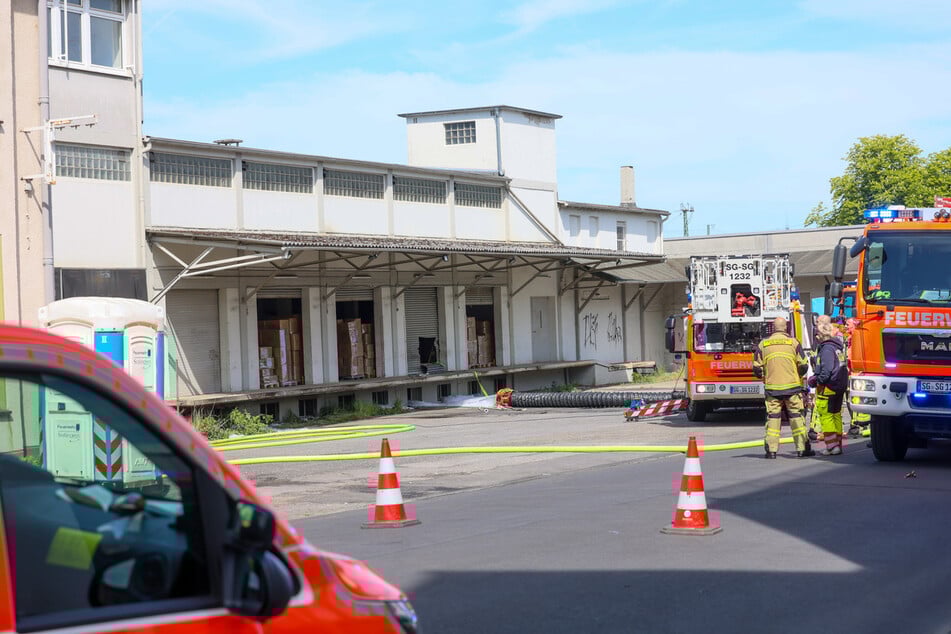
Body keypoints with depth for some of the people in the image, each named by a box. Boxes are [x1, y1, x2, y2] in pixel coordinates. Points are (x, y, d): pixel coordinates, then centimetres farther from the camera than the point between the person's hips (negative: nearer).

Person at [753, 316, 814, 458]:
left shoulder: (763, 344, 3)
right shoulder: (793, 342, -2)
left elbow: (756, 367, 4)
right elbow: (803, 365, -2)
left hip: (772, 388, 1)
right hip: (792, 386, -1)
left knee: (773, 417, 5)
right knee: (797, 417, 4)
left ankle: (771, 450, 2)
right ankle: (802, 449, 3)